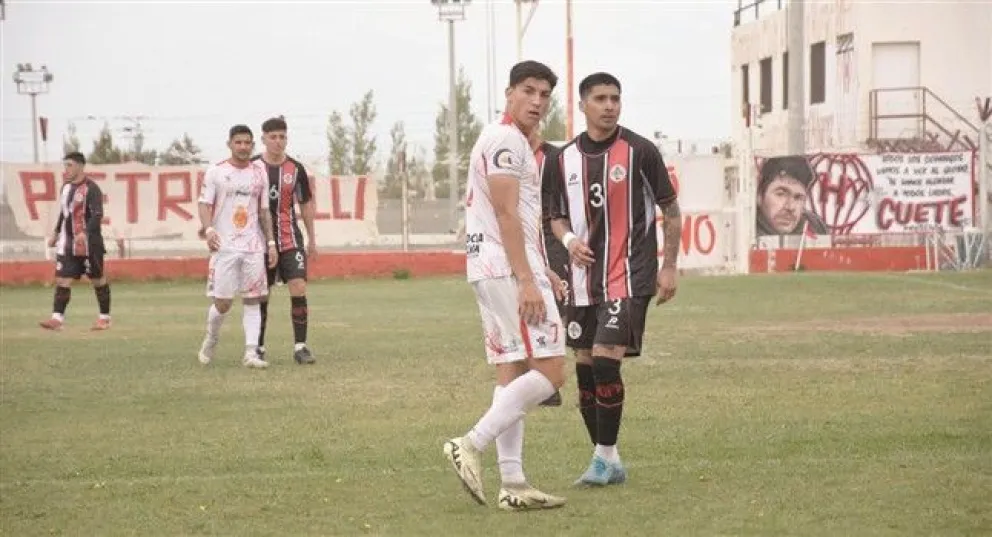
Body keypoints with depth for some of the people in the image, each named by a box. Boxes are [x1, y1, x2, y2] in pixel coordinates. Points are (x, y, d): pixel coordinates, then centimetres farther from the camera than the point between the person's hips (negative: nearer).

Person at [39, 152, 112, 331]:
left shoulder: (91, 188, -12)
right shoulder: (66, 187, 12)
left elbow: (97, 215, -21)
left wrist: (85, 233, -34)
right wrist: (56, 233, 22)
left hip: (89, 242, -7)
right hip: (67, 243, 7)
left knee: (98, 279, 5)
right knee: (62, 279, -3)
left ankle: (105, 317, 16)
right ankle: (57, 318, -6)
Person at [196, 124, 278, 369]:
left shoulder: (259, 172, 10)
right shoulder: (215, 172, 1)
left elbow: (264, 211, 15)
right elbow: (205, 204, -3)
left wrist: (271, 242, 8)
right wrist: (208, 229, -22)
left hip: (253, 247, 3)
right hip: (224, 246, -3)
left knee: (252, 300, -2)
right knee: (222, 302, -4)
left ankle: (251, 353, -3)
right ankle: (210, 341, 22)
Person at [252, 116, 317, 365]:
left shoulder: (296, 169, 3)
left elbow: (306, 204, 13)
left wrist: (312, 240, 14)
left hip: (291, 240, 1)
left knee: (299, 288, -12)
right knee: (261, 295, 5)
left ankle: (300, 346, -8)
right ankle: (259, 346, 18)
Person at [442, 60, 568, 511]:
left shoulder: (505, 141, 22)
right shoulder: (506, 140, -11)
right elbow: (506, 213, -19)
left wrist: (538, 271, 27)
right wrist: (527, 280, -23)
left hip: (489, 269, 10)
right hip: (508, 268, -10)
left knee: (512, 372, 8)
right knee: (550, 371, -10)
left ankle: (512, 485, 7)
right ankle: (471, 445, -11)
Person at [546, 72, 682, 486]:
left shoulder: (639, 151, -5)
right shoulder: (565, 159, 6)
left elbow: (670, 209, 2)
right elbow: (556, 216, 16)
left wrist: (669, 266, -4)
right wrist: (569, 239, -7)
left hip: (629, 277, -5)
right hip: (584, 279, 5)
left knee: (605, 360, -16)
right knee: (585, 368, 6)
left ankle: (605, 458, -4)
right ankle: (608, 463, 18)